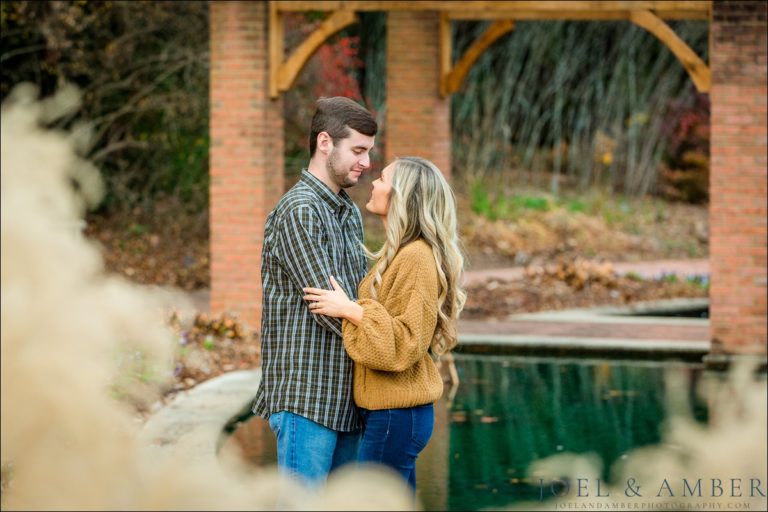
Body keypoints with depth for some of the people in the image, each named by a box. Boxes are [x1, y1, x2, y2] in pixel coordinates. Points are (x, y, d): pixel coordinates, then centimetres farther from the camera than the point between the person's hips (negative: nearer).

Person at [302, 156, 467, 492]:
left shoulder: (416, 258, -17)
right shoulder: (398, 253, 13)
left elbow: (407, 343, -21)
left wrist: (350, 310, -21)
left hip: (395, 415, -10)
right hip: (392, 411, 10)